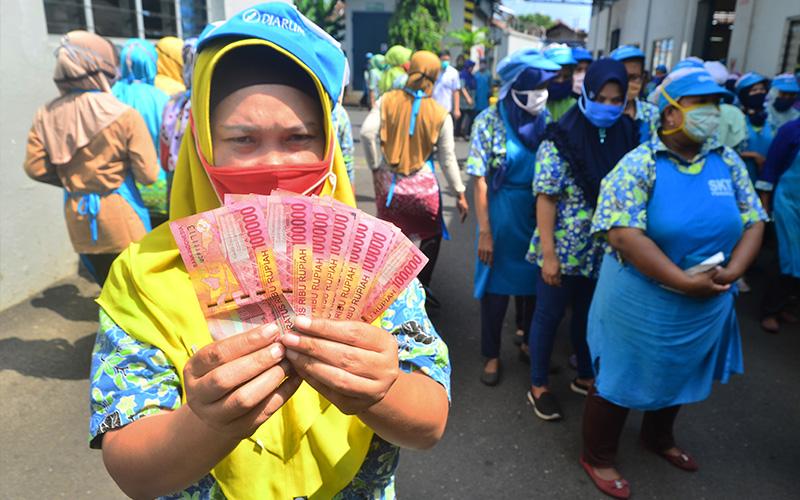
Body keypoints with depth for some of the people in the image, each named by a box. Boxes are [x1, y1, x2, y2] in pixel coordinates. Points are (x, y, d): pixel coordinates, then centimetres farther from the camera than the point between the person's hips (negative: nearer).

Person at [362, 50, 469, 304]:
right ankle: (422, 285, 19)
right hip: (423, 186, -2)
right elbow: (447, 158, -3)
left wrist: (376, 166, -2)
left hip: (388, 183, 2)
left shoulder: (387, 100, -5)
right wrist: (460, 193, 7)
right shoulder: (440, 115, -7)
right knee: (432, 235, 20)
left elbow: (367, 132, -15)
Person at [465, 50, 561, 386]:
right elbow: (480, 180, -12)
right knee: (497, 285, 9)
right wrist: (485, 231, -14)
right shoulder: (490, 121, -11)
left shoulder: (547, 120, -1)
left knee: (534, 282, 16)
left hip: (539, 214, 3)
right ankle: (492, 354, 28)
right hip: (502, 216, -3)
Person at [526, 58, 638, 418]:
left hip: (606, 252, 5)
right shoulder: (562, 139, -14)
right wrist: (548, 254, -19)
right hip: (565, 250, -5)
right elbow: (546, 198, -16)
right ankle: (539, 385, 27)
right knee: (549, 315, 10)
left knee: (590, 315, 21)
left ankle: (585, 376, 41)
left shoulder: (628, 136, 1)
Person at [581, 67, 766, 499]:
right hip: (642, 302, -6)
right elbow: (624, 235, -26)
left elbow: (754, 221, 4)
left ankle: (658, 438, 53)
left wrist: (731, 271, -13)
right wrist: (684, 282, -26)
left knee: (680, 376, 26)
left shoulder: (728, 162, 1)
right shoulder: (638, 165, -17)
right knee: (620, 380, 10)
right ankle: (598, 456, 33)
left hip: (707, 304, 7)